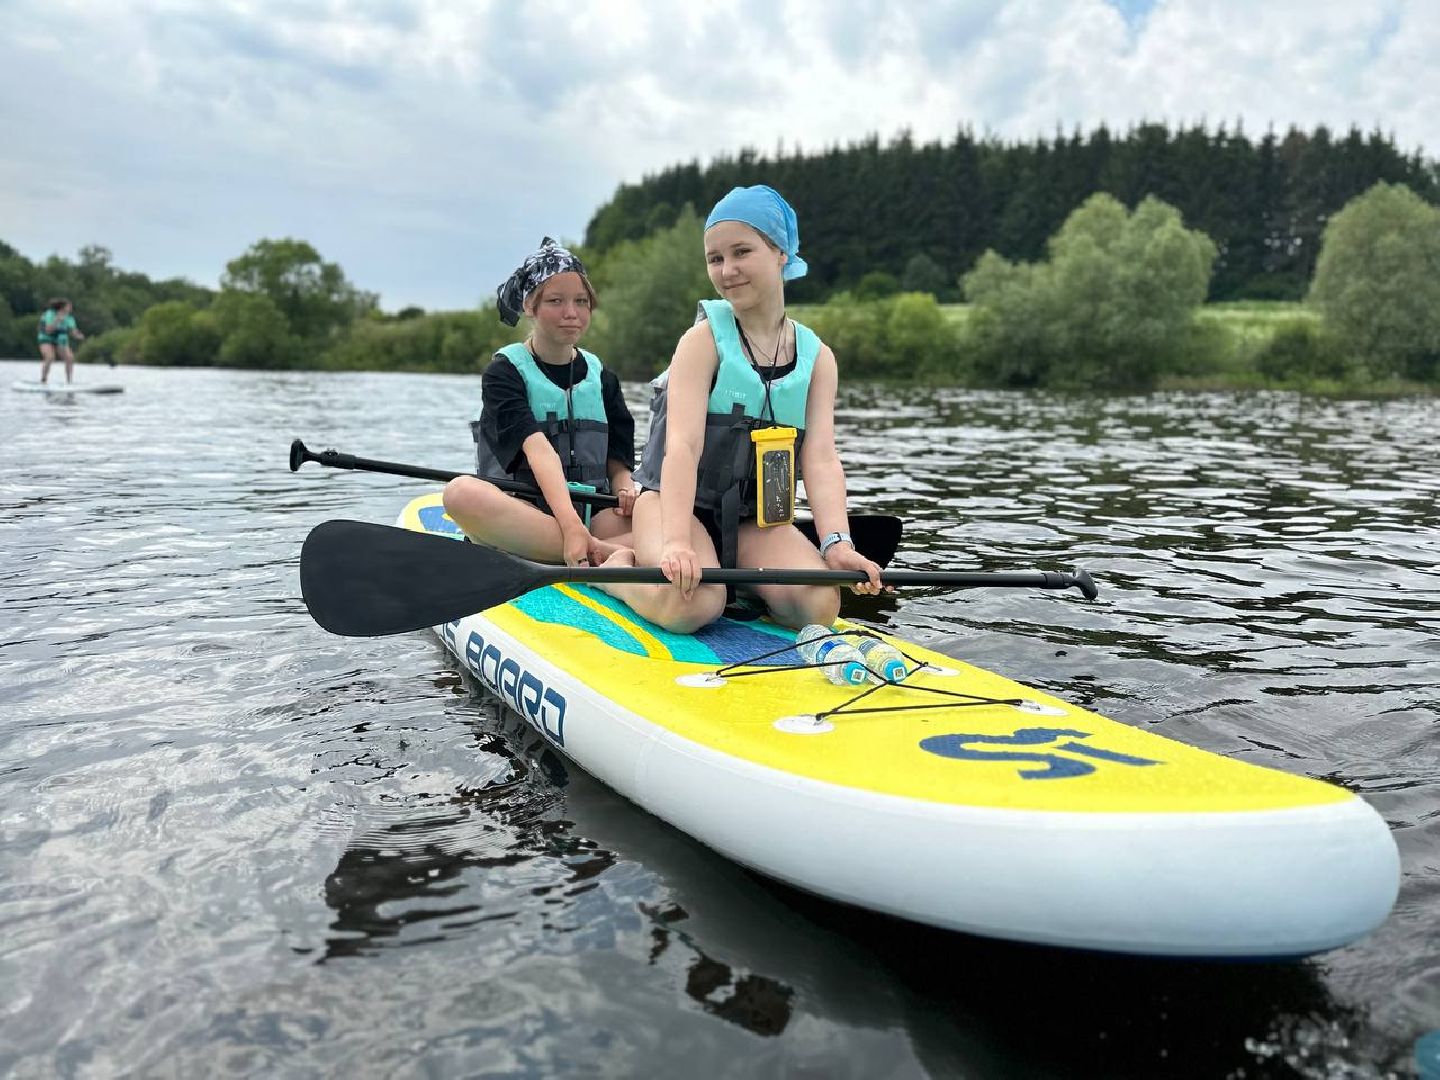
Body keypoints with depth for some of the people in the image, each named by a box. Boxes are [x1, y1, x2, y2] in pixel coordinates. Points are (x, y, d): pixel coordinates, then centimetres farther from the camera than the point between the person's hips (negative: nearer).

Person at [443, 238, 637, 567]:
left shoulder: (601, 377, 17)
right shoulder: (504, 372, 2)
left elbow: (617, 463, 14)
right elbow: (539, 452, -16)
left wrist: (625, 491, -11)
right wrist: (570, 524, -31)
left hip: (593, 514, 3)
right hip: (522, 517, -3)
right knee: (461, 492, -37)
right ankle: (602, 554, -38)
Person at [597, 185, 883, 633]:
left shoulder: (817, 357, 3)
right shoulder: (704, 339, -9)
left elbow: (821, 458, -8)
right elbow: (683, 445, -22)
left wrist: (837, 542, -26)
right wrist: (677, 543, -36)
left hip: (755, 518, 4)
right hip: (674, 502, -3)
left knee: (818, 606, -22)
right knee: (691, 606, -32)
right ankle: (612, 566, -2)